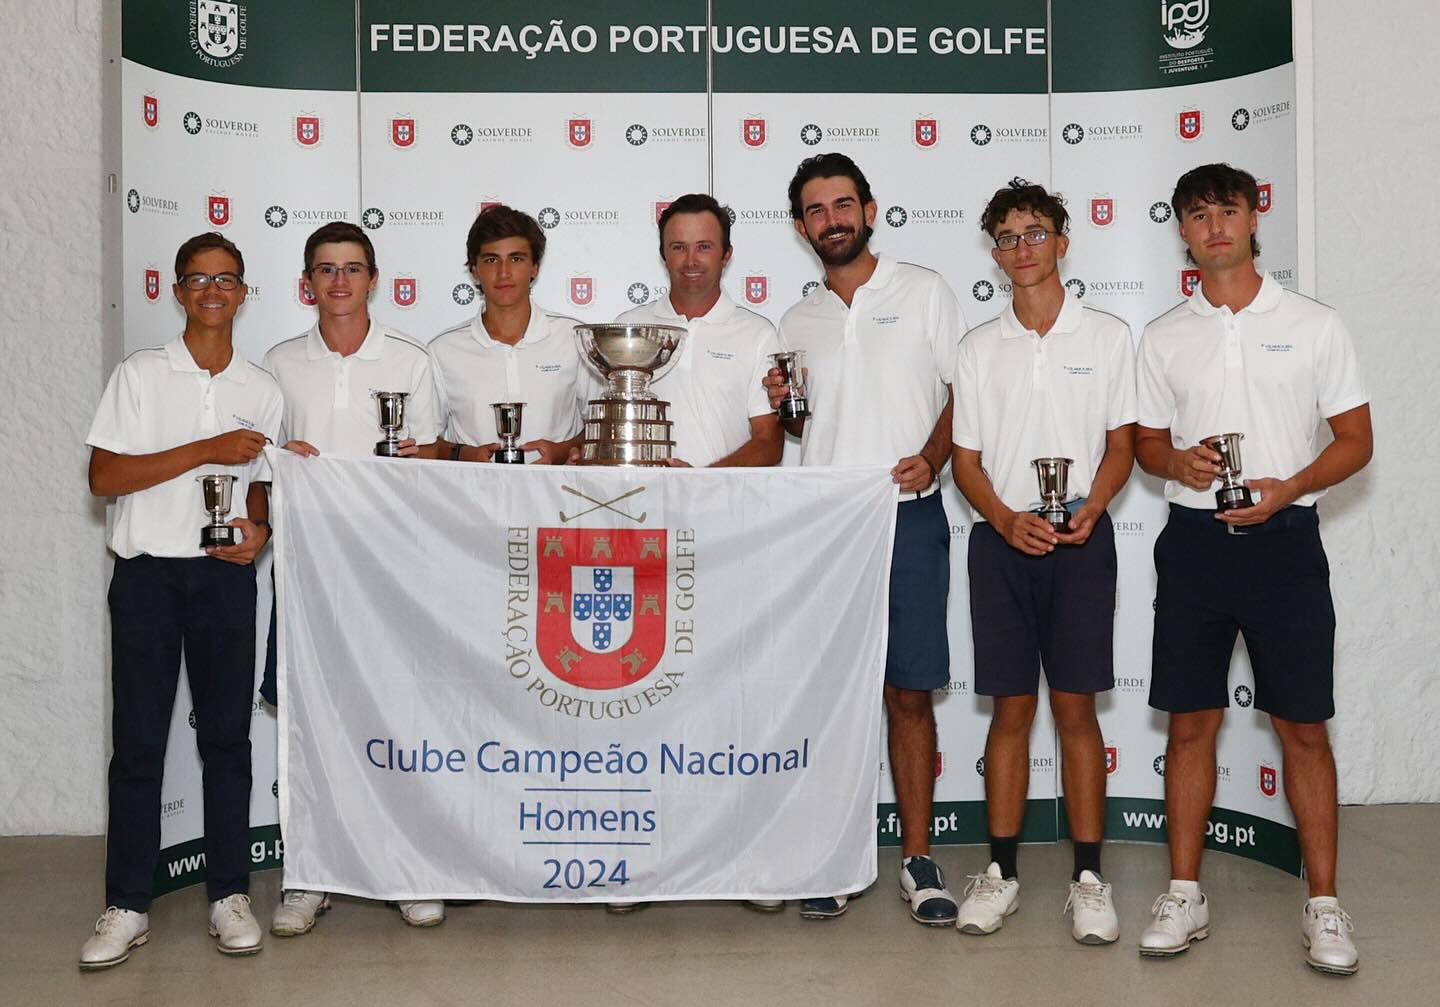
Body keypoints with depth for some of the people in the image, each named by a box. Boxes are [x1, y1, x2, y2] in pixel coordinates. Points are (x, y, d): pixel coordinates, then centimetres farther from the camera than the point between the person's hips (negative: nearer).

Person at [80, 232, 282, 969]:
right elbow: (104, 477, -8)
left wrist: (258, 529, -5)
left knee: (226, 735, 6)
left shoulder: (261, 390, 9)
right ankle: (127, 906, 12)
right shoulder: (139, 375, 0)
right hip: (147, 574, -2)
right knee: (138, 741, 2)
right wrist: (207, 450, -16)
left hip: (225, 576, 2)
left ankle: (229, 894, 15)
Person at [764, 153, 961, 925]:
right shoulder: (798, 322, 15)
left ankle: (917, 860, 10)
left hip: (907, 519, -3)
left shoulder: (923, 293, 5)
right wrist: (781, 406, 0)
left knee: (910, 694, 0)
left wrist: (929, 460, -14)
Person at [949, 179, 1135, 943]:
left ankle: (1087, 877, 8)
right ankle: (1001, 872, 13)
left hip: (1081, 541, -1)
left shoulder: (1107, 336, 5)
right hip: (1001, 541, 1)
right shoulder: (978, 347, 8)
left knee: (1076, 706, 0)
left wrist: (1090, 508, -14)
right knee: (1011, 707, 5)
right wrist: (1006, 519, -11)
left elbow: (1121, 443, 5)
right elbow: (966, 459, 6)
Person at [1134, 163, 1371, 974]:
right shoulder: (1164, 338, 8)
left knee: (1303, 726, 3)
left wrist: (1286, 489, -16)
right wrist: (1177, 462, -10)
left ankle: (1325, 904, 14)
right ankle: (1186, 894, 16)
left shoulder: (1314, 325, 2)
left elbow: (1355, 441, 2)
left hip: (1284, 541, -2)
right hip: (1195, 541, 2)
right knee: (1191, 721, 6)